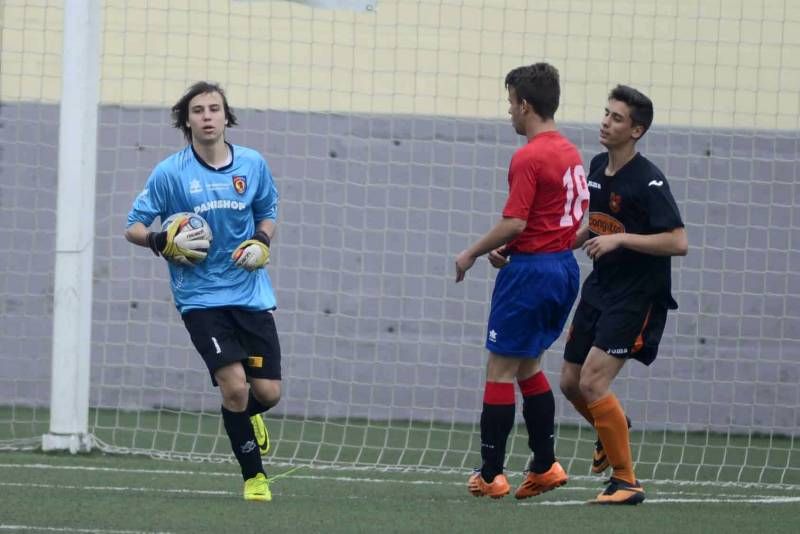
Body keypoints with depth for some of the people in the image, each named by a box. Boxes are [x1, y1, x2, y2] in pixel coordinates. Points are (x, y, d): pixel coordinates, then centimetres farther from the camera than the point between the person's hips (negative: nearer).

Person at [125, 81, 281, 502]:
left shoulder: (252, 165, 2)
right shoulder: (169, 173, -6)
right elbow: (133, 228, 0)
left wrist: (261, 243, -2)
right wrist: (166, 243, -19)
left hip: (251, 294, 3)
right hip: (201, 297, -3)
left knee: (267, 392, 0)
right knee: (234, 384, -17)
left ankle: (244, 416, 38)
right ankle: (253, 475, 2)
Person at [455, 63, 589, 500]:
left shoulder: (528, 158, -17)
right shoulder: (570, 153, 10)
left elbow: (514, 223, -22)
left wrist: (472, 253, -7)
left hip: (531, 269, -9)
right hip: (565, 265, 9)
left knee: (500, 371, 0)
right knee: (528, 367, 19)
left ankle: (490, 475, 2)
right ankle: (544, 465, 14)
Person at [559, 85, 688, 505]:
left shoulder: (648, 181, -18)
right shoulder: (597, 167, 7)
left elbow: (678, 242, -24)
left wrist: (620, 239, -27)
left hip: (636, 296, -8)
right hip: (599, 289, 8)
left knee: (592, 382, -17)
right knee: (571, 383, 12)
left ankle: (626, 482, -8)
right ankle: (613, 431, 43)